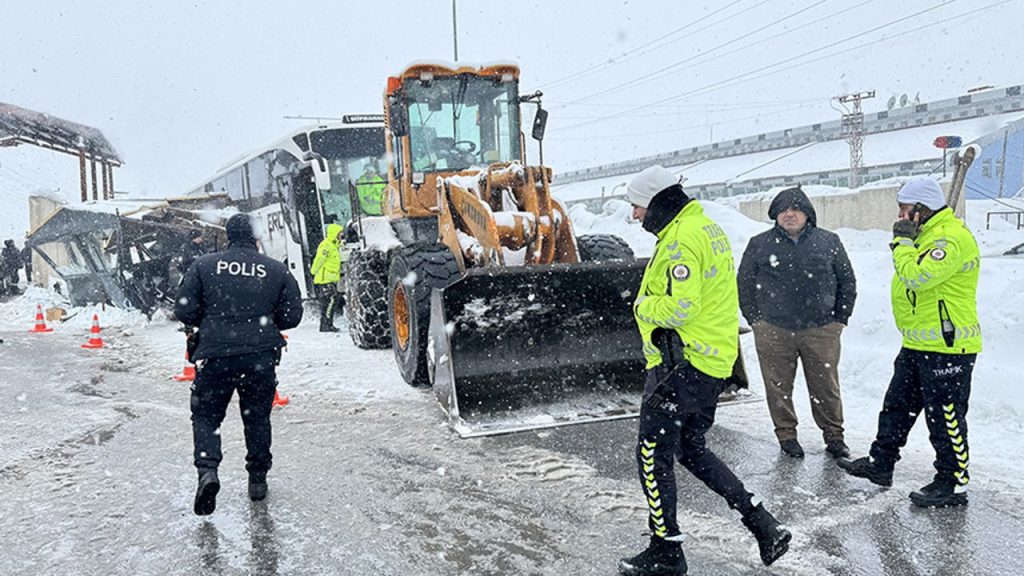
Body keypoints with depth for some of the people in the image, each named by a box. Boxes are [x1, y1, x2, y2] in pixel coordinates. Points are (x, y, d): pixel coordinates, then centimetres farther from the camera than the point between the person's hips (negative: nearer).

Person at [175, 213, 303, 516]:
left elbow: (184, 311, -2)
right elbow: (292, 316, 2)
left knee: (206, 415, 13)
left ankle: (207, 470, -7)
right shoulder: (277, 270, 2)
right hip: (261, 358, 1)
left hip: (215, 355, -1)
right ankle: (258, 479, 23)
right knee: (257, 417, 16)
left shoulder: (203, 265, 1)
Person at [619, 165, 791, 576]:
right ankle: (763, 525, 19)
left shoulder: (681, 240, -18)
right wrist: (652, 298, 10)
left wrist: (643, 305, -8)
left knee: (654, 454, 2)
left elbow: (679, 307, -25)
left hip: (682, 364, -10)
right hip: (713, 361, 10)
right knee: (692, 450, 21)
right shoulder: (706, 227, 14)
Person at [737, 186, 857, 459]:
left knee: (826, 387, 8)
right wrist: (755, 321, 4)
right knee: (779, 387, 7)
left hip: (821, 331, 1)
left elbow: (847, 282, 13)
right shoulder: (759, 245, 4)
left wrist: (840, 319, 8)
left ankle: (833, 435, 23)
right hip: (773, 332, 0)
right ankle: (786, 435, 22)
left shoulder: (829, 242, 6)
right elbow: (745, 284, 9)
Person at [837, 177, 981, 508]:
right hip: (919, 345, 11)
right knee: (897, 406, 16)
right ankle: (880, 463, 27)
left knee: (945, 416, 0)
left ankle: (954, 483, 14)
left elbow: (917, 275, -30)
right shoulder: (926, 235, 14)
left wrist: (903, 240, -19)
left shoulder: (952, 238, -19)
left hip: (947, 348, -11)